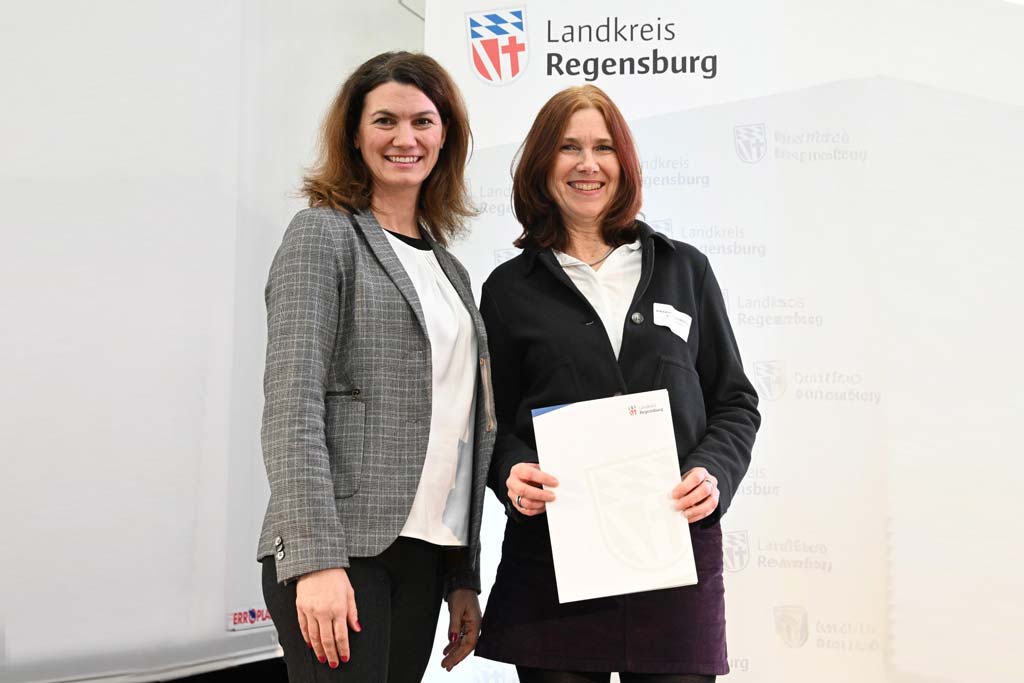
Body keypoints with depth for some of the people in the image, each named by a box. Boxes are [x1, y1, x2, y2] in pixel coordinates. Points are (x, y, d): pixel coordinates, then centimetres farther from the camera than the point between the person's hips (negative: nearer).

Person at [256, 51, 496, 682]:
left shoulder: (448, 268, 17)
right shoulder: (325, 234, -1)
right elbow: (293, 403, -11)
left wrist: (463, 578, 14)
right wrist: (316, 557, -20)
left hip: (423, 556, 6)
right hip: (340, 548, -6)